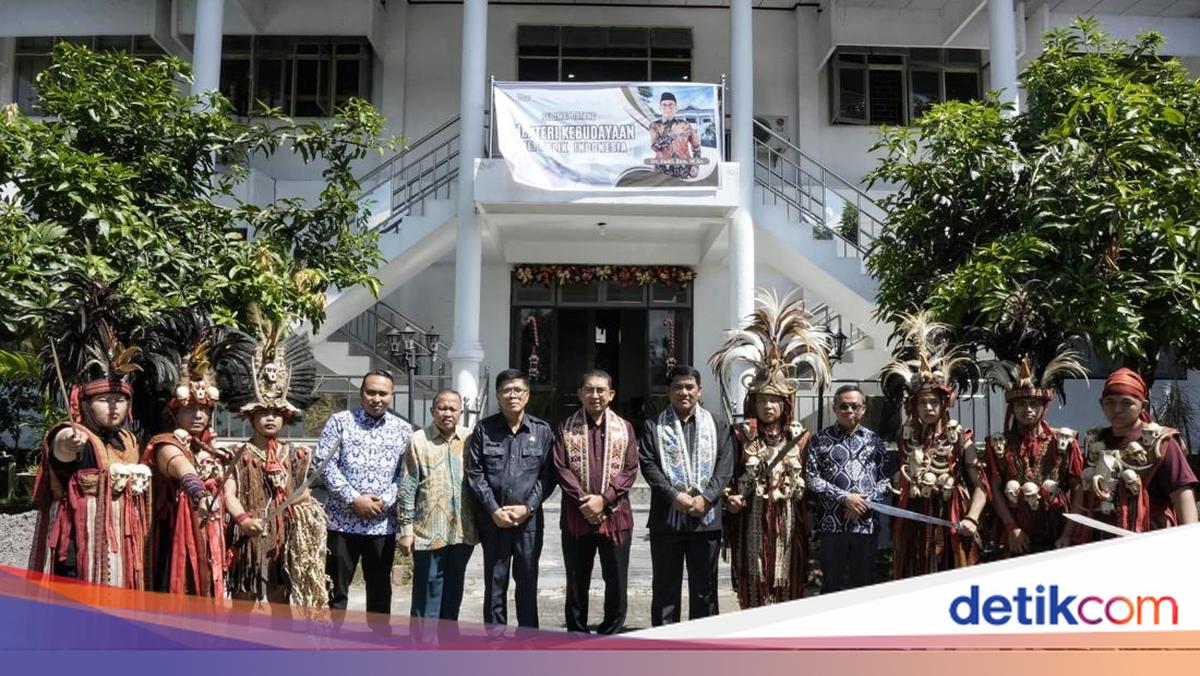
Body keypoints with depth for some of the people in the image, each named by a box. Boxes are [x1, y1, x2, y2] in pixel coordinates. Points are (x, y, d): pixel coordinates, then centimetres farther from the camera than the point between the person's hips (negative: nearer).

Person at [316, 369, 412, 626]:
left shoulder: (403, 430, 5)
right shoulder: (340, 421, 0)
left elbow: (406, 474, 4)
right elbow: (325, 463, -7)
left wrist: (386, 500, -12)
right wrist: (354, 499, -14)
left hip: (383, 523, 2)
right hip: (343, 520, -2)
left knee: (380, 587, 13)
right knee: (335, 588, 5)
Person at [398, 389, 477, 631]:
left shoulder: (470, 439, 6)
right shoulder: (419, 440, -2)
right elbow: (407, 488, -2)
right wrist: (406, 528, -5)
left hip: (463, 530, 3)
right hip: (429, 531, -3)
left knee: (453, 593, 14)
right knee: (427, 594, 1)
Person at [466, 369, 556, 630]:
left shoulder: (542, 431, 2)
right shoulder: (484, 429, 1)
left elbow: (547, 474, 1)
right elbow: (475, 474, -1)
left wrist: (528, 507, -10)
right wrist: (494, 510, -9)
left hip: (529, 518, 0)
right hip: (493, 518, 0)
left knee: (527, 580, 9)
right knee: (495, 582, 7)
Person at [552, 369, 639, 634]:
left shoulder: (624, 428, 7)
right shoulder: (567, 429, 6)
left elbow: (630, 470, 0)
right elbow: (561, 468, -2)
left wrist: (604, 499, -12)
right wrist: (584, 500, -14)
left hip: (615, 516, 0)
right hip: (576, 516, 0)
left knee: (617, 584, 4)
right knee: (577, 585, 8)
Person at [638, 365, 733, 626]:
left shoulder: (717, 426, 10)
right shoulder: (654, 426, 6)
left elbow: (725, 467, 2)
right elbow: (648, 465, -4)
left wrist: (705, 497, -12)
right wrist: (675, 496, -16)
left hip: (706, 518, 1)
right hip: (667, 518, -1)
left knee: (704, 588, 8)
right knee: (665, 586, 7)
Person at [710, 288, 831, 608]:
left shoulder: (800, 436, 6)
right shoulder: (741, 434, 2)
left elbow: (809, 482, 7)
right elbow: (728, 476, 5)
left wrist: (807, 521, -2)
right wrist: (730, 499, -13)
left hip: (788, 521, 1)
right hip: (752, 520, -1)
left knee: (787, 586, 5)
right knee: (754, 587, 1)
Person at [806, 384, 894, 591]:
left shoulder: (874, 440, 10)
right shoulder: (822, 440, 2)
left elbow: (886, 480, 6)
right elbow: (812, 479, -6)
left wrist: (865, 500, -10)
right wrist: (845, 498, -13)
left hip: (866, 523, 2)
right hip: (832, 524, -2)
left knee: (864, 583, 10)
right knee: (832, 584, 6)